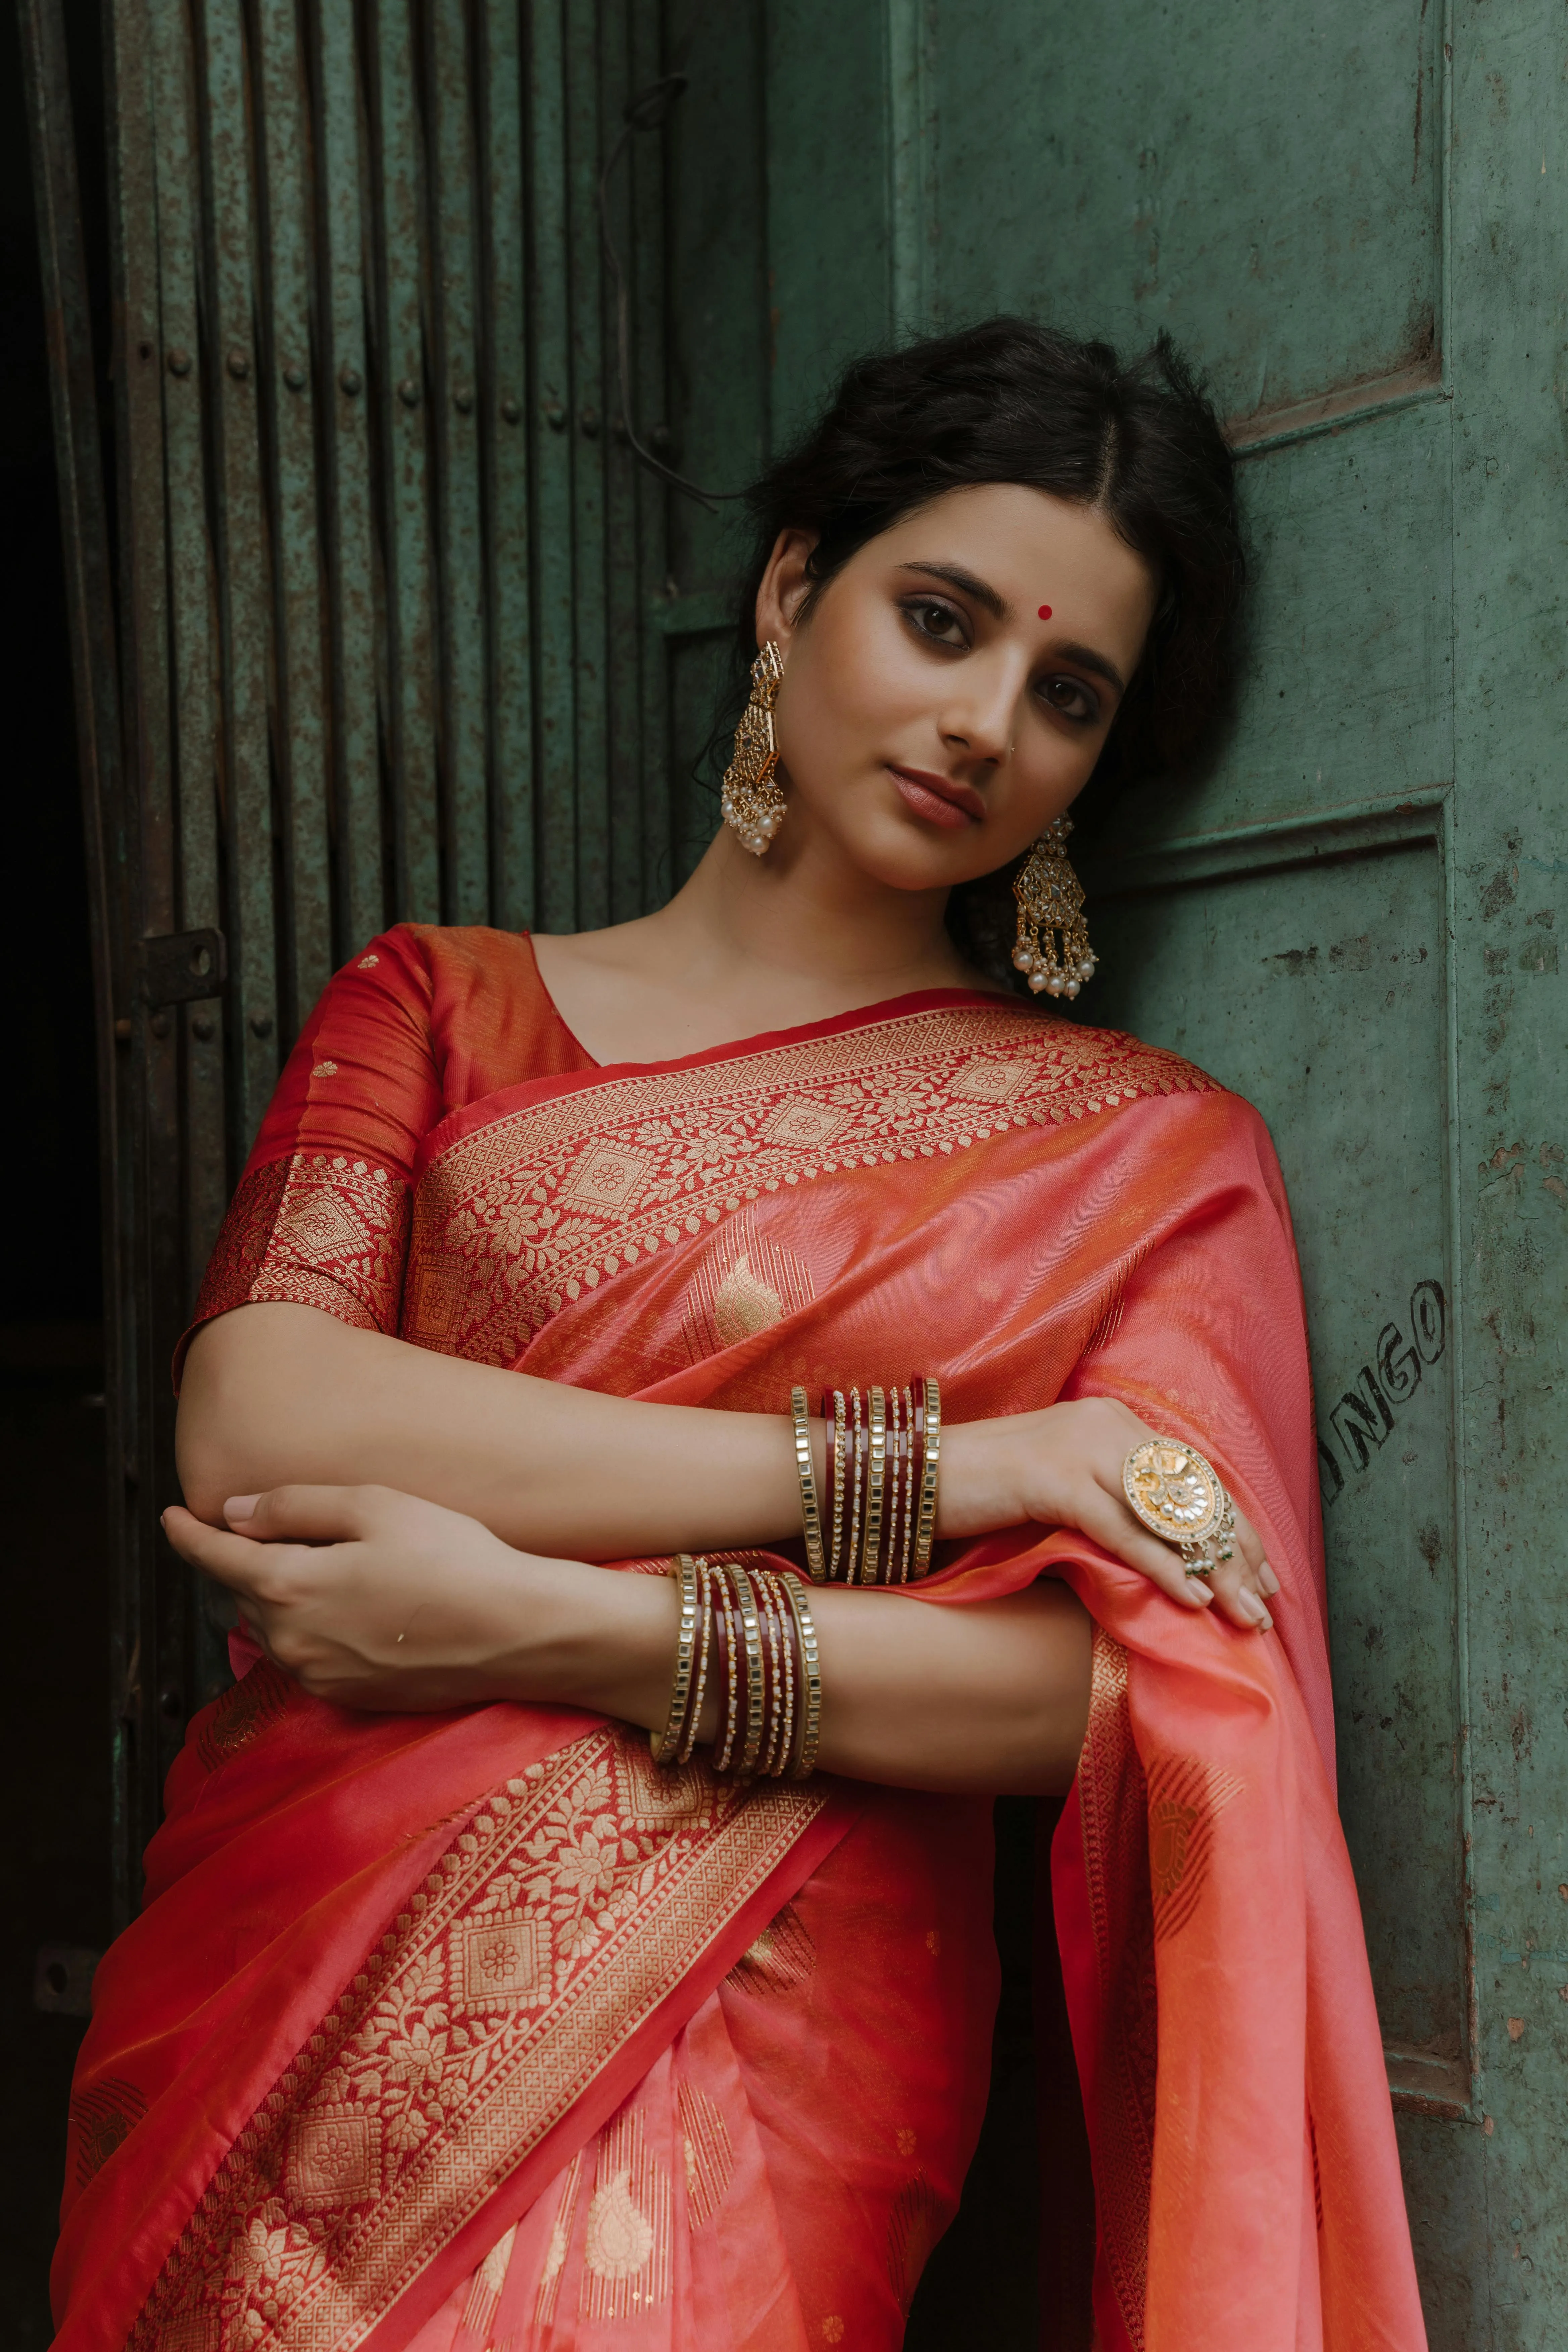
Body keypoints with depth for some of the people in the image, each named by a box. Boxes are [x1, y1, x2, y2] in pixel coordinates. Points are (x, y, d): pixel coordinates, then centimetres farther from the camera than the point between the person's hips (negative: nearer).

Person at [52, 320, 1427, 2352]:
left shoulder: (1150, 1153, 8)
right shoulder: (437, 1004, 12)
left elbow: (1144, 1685, -2)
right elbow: (251, 1422, -4)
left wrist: (556, 1629, -12)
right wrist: (919, 1466, -8)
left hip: (745, 2084, -2)